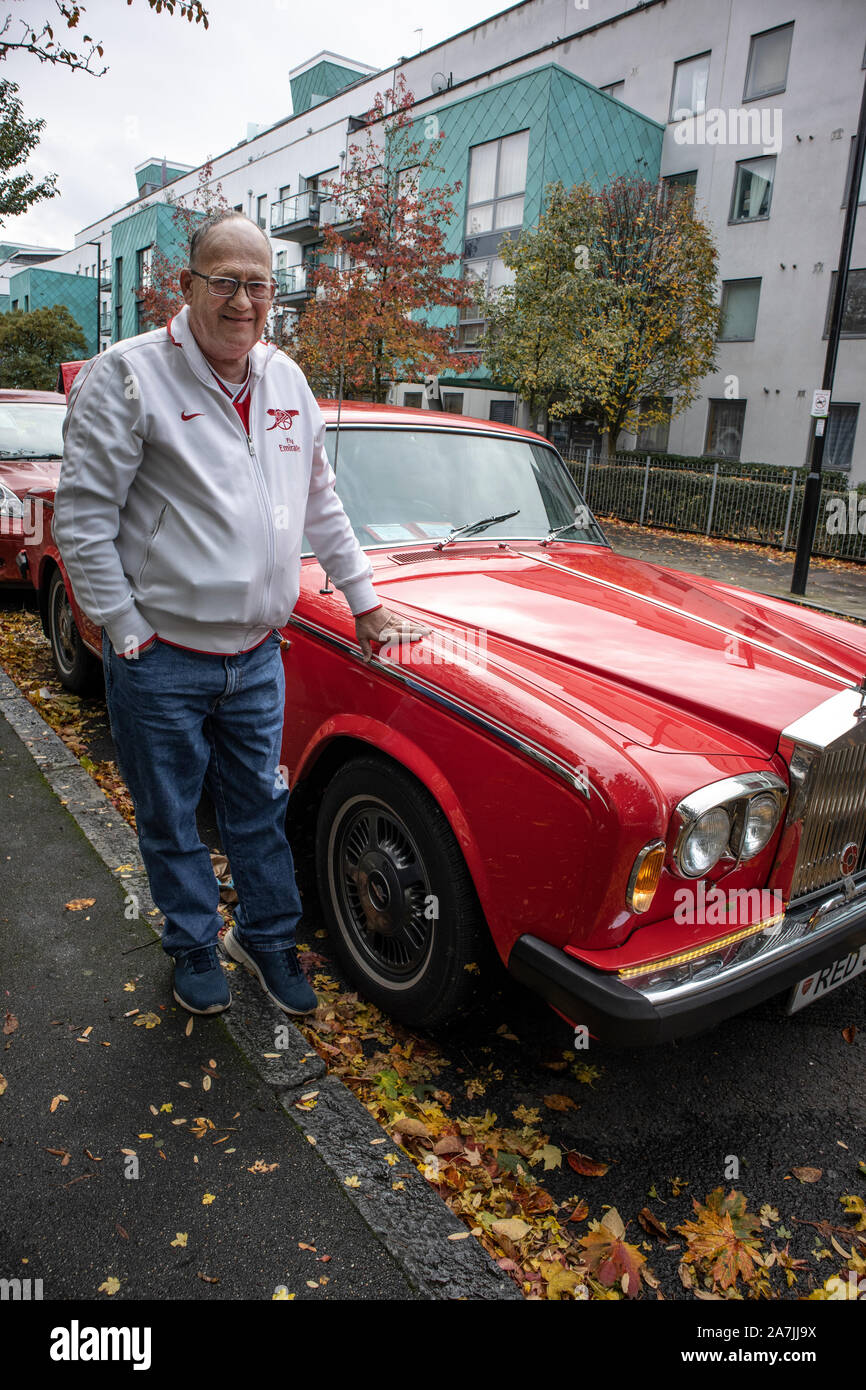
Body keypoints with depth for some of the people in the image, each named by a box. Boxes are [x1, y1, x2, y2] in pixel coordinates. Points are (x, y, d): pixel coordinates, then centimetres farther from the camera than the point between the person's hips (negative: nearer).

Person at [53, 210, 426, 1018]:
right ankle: (194, 946, 36)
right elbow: (82, 518, -12)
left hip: (257, 655, 4)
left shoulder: (287, 381, 8)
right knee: (171, 821, 13)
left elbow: (322, 505, 17)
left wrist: (364, 601, 17)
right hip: (160, 662, -4)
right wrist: (127, 632, -13)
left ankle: (267, 937, 37)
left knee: (259, 808, 16)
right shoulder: (127, 376, -10)